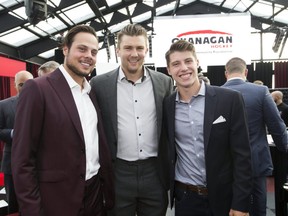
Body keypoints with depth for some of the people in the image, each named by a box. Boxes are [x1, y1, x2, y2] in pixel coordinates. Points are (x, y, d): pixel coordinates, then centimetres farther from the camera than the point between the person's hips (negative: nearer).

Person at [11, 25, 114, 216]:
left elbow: (101, 146, 10)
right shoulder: (38, 89, -12)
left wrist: (109, 192, 8)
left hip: (96, 192, 6)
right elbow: (22, 159, -13)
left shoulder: (92, 93, 7)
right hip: (57, 199, -6)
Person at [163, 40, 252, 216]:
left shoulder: (230, 99, -10)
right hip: (183, 197, 2)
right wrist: (167, 191, 6)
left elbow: (242, 156, -9)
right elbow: (167, 154, 7)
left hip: (222, 197, -1)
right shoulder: (167, 105, -2)